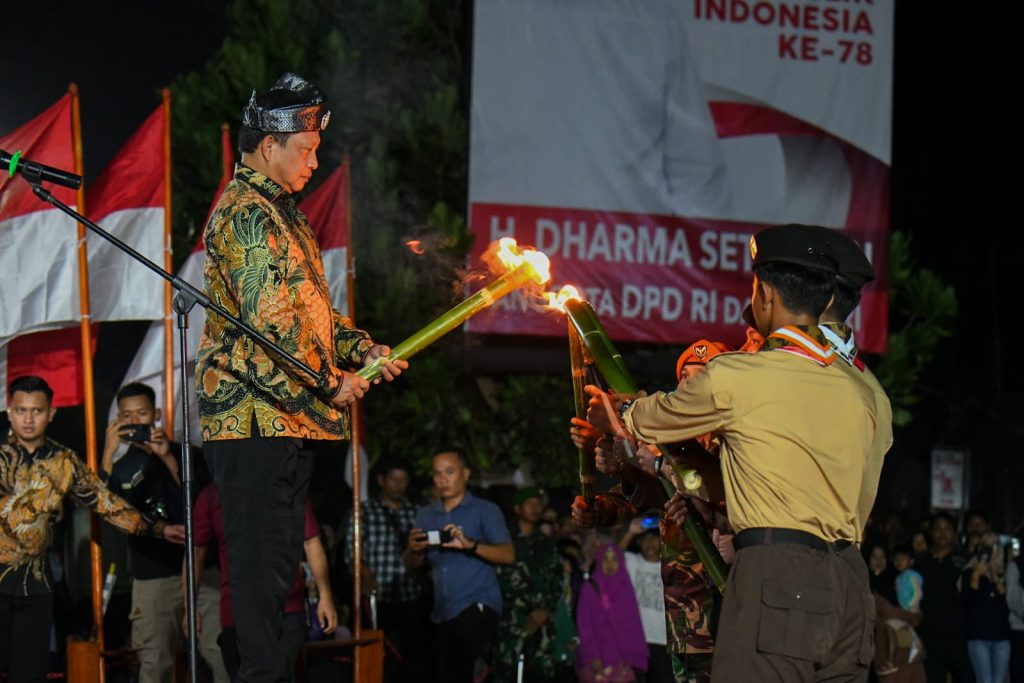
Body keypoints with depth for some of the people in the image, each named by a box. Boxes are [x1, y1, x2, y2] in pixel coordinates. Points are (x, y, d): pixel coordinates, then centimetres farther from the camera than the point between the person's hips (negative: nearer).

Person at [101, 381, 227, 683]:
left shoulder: (185, 453, 12)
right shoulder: (121, 467, 14)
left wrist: (169, 459, -13)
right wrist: (108, 455, -13)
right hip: (152, 576, 1)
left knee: (225, 655, -12)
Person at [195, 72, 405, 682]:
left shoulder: (279, 210, 21)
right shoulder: (246, 214, -12)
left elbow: (310, 312, 26)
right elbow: (267, 326, -21)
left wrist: (365, 349, 11)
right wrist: (329, 387, -14)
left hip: (291, 417, 10)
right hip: (256, 418, -10)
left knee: (279, 558, 12)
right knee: (263, 559, -9)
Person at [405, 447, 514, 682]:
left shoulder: (485, 511, 1)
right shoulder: (426, 515, 15)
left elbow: (508, 555, -10)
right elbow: (412, 564, 12)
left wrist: (470, 545, -25)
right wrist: (414, 549, -11)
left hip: (478, 604, -6)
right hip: (442, 612, 6)